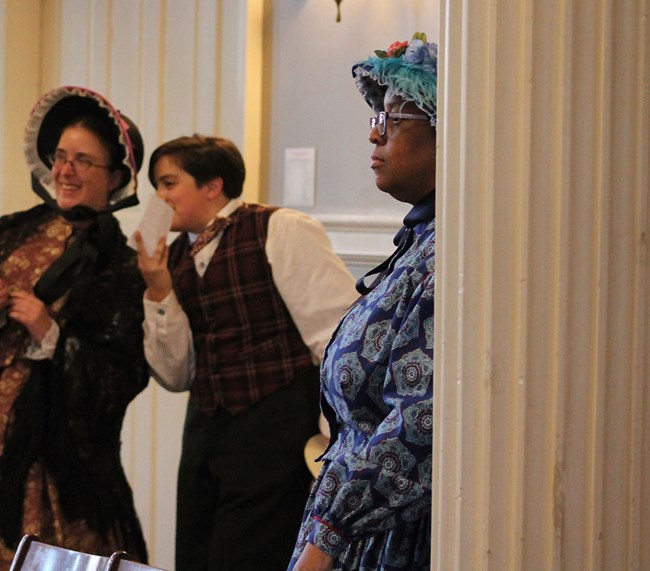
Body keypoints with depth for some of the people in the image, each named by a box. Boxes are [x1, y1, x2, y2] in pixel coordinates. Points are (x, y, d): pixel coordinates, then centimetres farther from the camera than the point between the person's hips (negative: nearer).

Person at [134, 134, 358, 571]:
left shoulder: (283, 232, -7)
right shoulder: (175, 258, 13)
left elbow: (340, 333, -11)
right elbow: (177, 375, 12)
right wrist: (159, 292, -1)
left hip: (277, 434, -7)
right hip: (206, 433, 7)